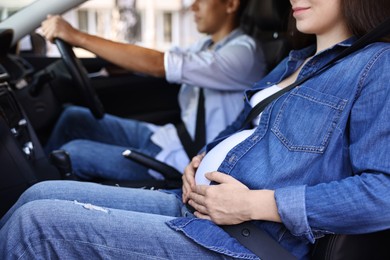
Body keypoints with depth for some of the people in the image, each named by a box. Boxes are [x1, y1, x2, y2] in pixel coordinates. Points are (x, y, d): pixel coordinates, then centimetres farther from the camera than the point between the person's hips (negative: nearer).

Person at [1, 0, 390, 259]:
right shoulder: (295, 63, 19)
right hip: (192, 203, 9)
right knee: (40, 195, 4)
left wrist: (255, 204, -20)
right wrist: (200, 160, 4)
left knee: (37, 222, -13)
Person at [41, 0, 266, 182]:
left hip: (187, 163, -8)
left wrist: (78, 37, -27)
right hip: (168, 137, 9)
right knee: (73, 118, 7)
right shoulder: (207, 45, 9)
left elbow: (157, 65, -28)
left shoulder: (244, 53, -20)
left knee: (73, 153, -10)